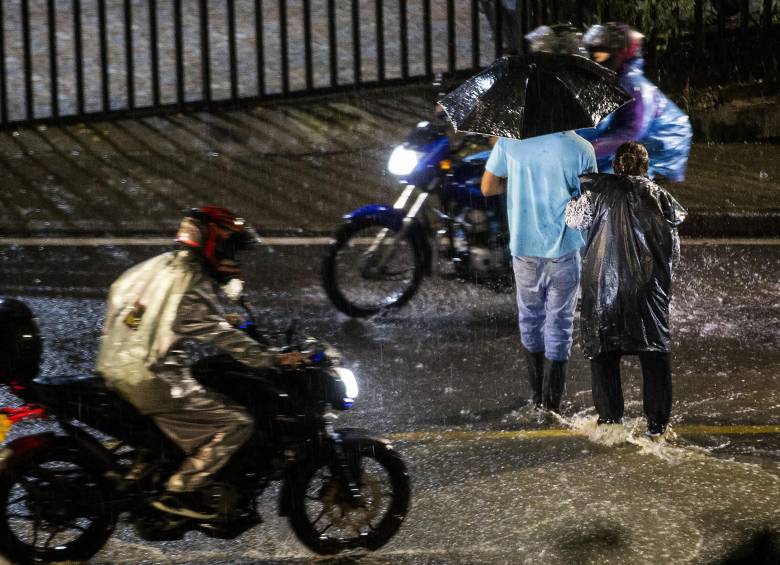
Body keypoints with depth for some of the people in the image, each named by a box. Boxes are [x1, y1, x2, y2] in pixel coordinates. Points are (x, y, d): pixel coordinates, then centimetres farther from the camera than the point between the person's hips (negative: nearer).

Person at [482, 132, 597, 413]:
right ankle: (551, 407, 10)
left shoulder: (509, 142, -9)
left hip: (525, 249, 2)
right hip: (564, 251, -2)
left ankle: (536, 398, 30)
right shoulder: (580, 148, -13)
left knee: (530, 319, 21)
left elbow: (488, 187, 0)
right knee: (558, 326, 8)